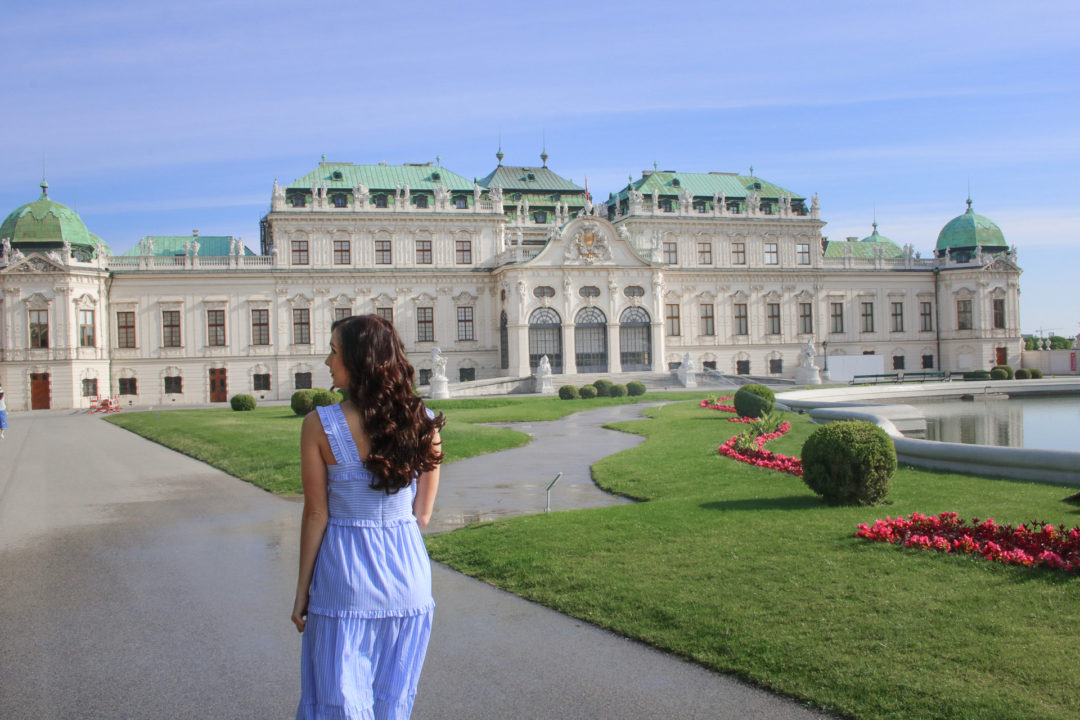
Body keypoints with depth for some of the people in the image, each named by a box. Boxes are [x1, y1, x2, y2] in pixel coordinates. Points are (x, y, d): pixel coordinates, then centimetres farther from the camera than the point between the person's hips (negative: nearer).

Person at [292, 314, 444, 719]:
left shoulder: (320, 426, -14)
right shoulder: (424, 424, -6)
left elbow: (316, 515, -9)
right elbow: (422, 515, 0)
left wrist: (302, 591, 1)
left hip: (343, 577, -3)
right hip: (407, 575, 3)